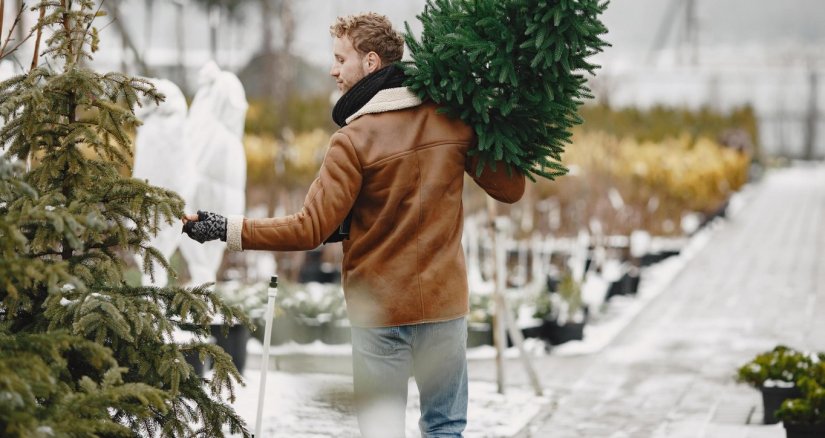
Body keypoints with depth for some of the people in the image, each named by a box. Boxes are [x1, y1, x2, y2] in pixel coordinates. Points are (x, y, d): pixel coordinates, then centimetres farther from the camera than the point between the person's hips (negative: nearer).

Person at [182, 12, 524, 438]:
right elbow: (510, 189, 3)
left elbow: (310, 229, -17)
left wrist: (226, 229, -13)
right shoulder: (454, 120, -3)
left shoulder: (355, 139, -14)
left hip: (379, 308, -3)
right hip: (445, 302, 3)